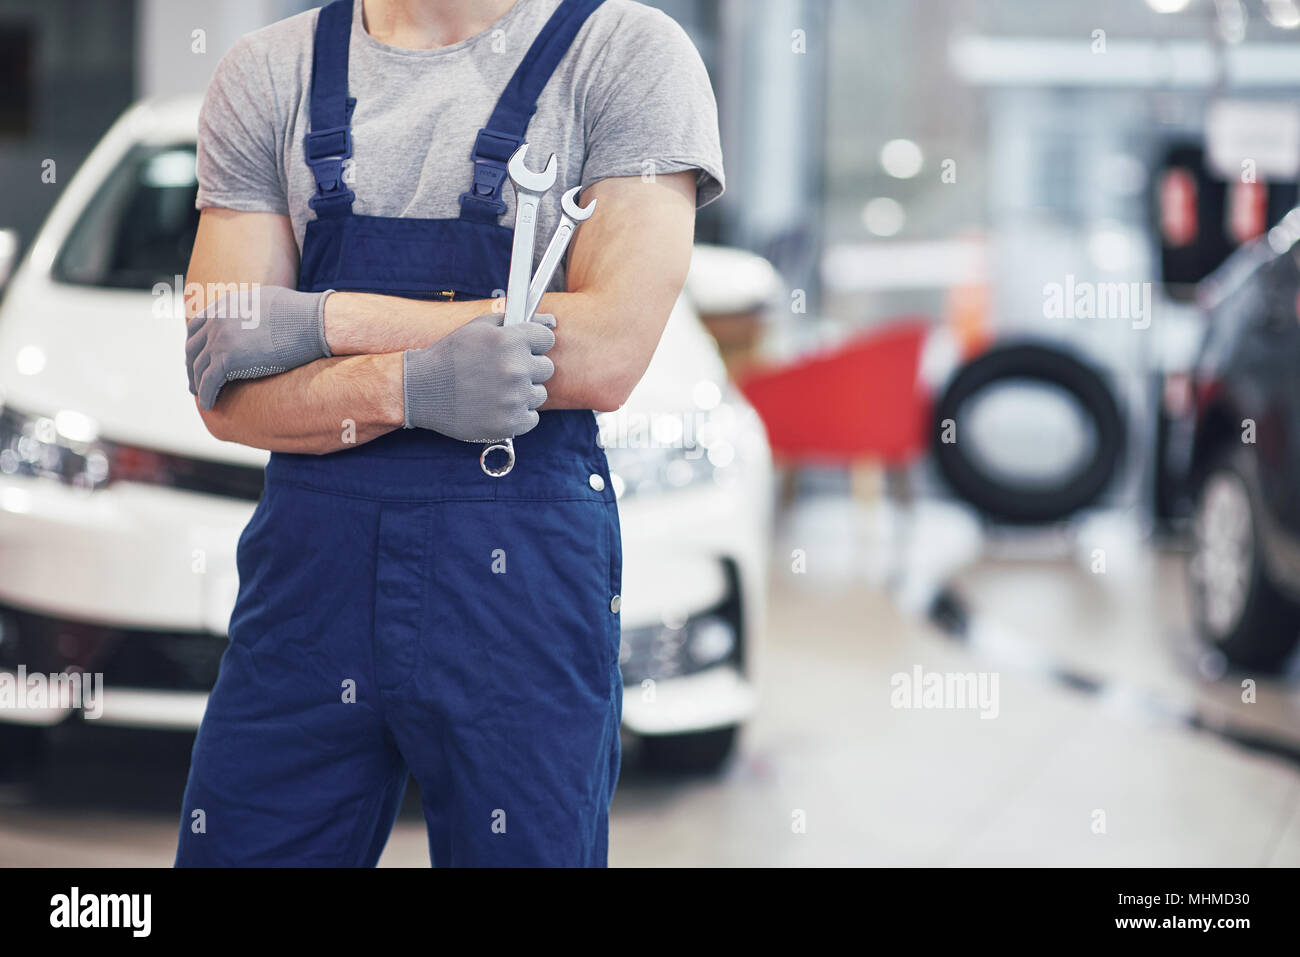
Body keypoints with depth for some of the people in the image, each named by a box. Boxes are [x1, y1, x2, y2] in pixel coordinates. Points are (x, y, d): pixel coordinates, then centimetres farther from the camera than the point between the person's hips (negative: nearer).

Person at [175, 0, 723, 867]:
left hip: (519, 571, -3)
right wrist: (409, 388, -19)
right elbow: (225, 392, 1)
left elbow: (609, 352, -15)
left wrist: (319, 319, -10)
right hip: (308, 564, 3)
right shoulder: (268, 77, 8)